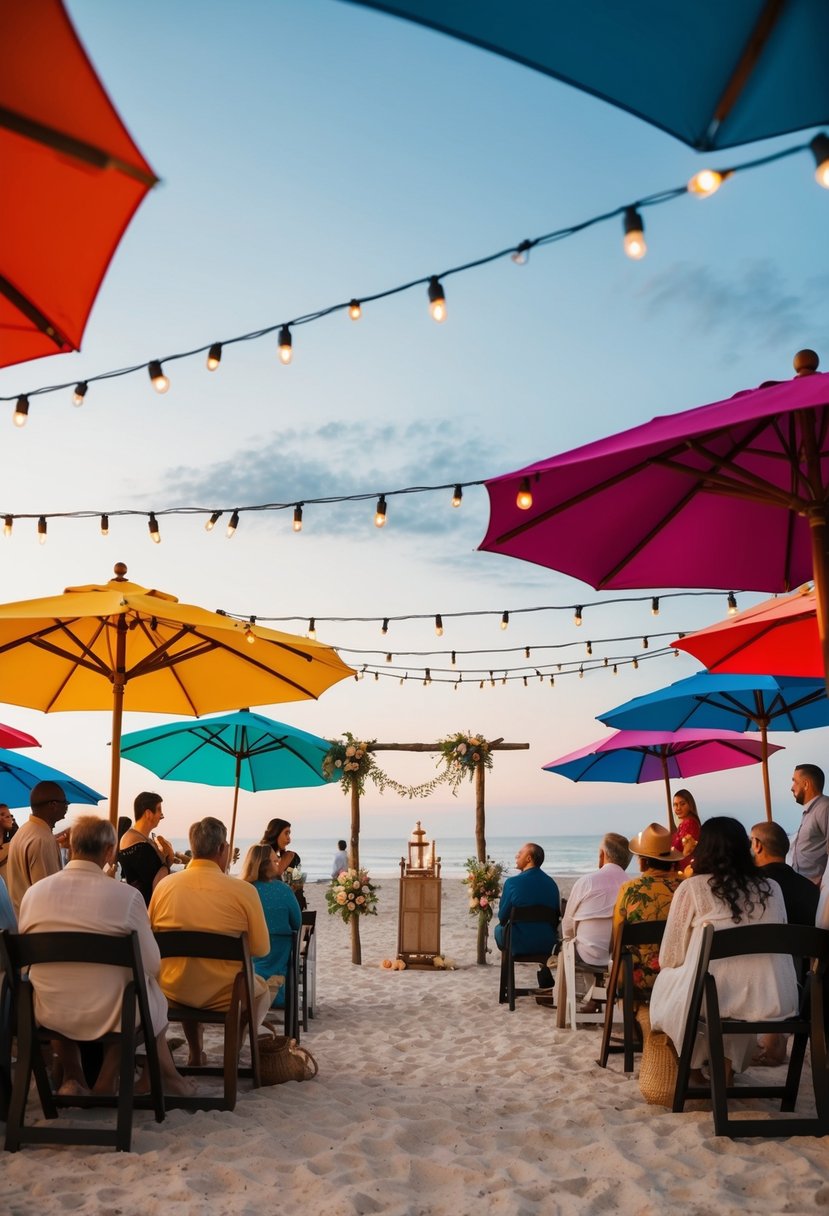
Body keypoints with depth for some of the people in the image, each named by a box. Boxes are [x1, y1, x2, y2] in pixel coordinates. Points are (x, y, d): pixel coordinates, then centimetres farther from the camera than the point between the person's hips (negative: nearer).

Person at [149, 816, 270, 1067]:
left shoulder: (164, 885, -6)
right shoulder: (243, 890, -15)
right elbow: (261, 949, -7)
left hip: (172, 991, 3)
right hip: (223, 995, -3)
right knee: (261, 988, 31)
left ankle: (196, 1054, 39)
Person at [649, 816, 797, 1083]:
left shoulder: (692, 888, -4)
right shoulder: (772, 889, 7)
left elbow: (669, 958, 2)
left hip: (711, 1000, -4)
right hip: (775, 1001, 4)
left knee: (667, 980, 25)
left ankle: (693, 1071, 35)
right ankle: (729, 1070, 34)